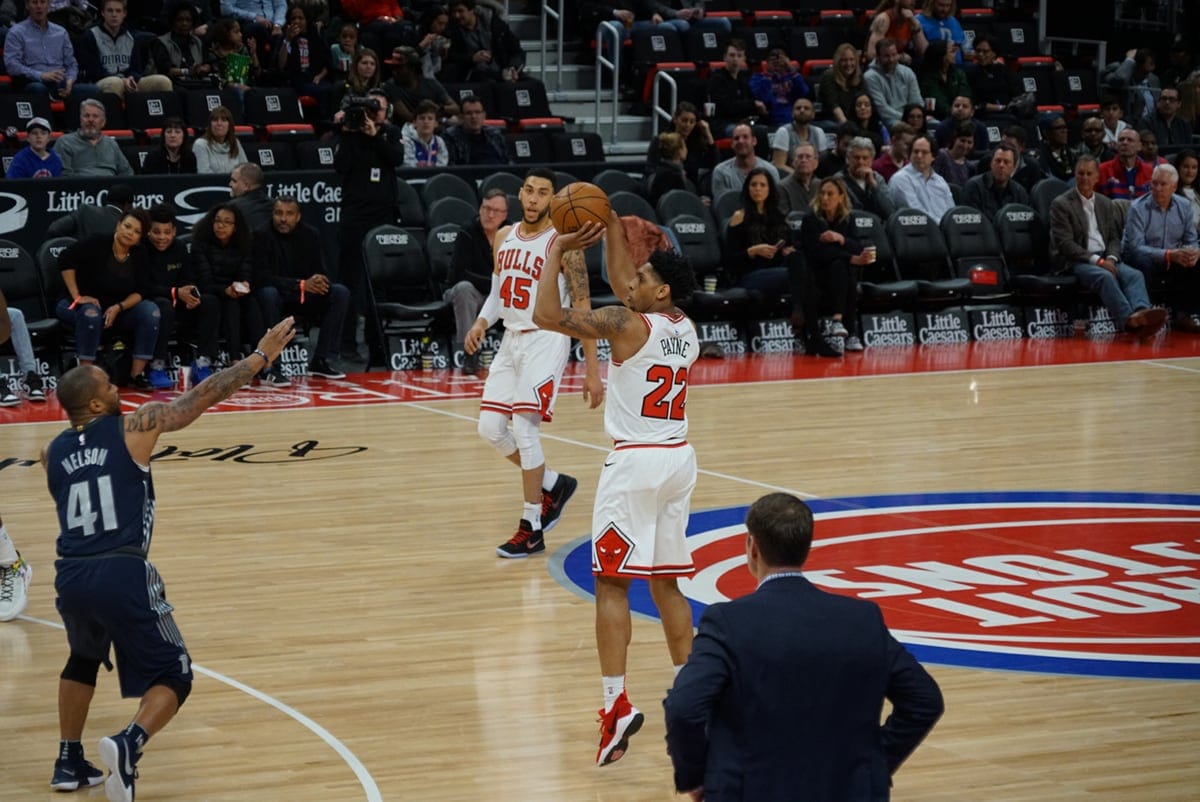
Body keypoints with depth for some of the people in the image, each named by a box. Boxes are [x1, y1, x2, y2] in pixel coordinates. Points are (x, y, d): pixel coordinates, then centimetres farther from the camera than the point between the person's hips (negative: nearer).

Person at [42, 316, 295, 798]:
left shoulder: (52, 453, 14)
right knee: (172, 677, 8)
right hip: (122, 575, -5)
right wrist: (261, 357, 13)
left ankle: (69, 762, 30)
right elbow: (203, 397, 4)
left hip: (70, 576, 5)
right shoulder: (134, 427, 2)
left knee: (83, 660, 35)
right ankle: (129, 743, -21)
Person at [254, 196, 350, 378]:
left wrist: (320, 280, -27)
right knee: (268, 294, -38)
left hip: (305, 300, 4)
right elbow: (262, 277, -20)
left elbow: (322, 271, 1)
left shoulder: (310, 235, 1)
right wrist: (301, 285, -30)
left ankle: (320, 361, -17)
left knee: (340, 292, -18)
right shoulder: (262, 236, -11)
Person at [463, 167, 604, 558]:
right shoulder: (504, 237, 7)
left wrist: (592, 371, -15)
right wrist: (481, 323, -2)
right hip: (511, 339, 7)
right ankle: (554, 484, 26)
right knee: (491, 428, 4)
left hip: (545, 340, -7)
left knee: (524, 428, -12)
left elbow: (582, 308, -12)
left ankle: (532, 529, -1)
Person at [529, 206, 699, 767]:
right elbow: (620, 282, 25)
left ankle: (617, 704, -14)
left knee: (611, 583, -5)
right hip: (678, 460, 7)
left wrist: (558, 251, -7)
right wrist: (612, 227, 24)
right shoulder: (686, 328, 8)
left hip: (635, 463, -7)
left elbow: (546, 315, -16)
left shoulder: (627, 324, -13)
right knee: (665, 583, 15)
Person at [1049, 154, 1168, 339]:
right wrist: (1096, 260, -17)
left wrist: (1111, 258, -5)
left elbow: (1114, 238, 19)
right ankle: (1128, 320, -54)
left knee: (1135, 275, -24)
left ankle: (1141, 312, -52)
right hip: (1075, 262, -6)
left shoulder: (1105, 204, 20)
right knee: (1106, 277, -36)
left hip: (1104, 259, 6)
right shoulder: (1061, 204, 0)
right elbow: (1065, 243, -9)